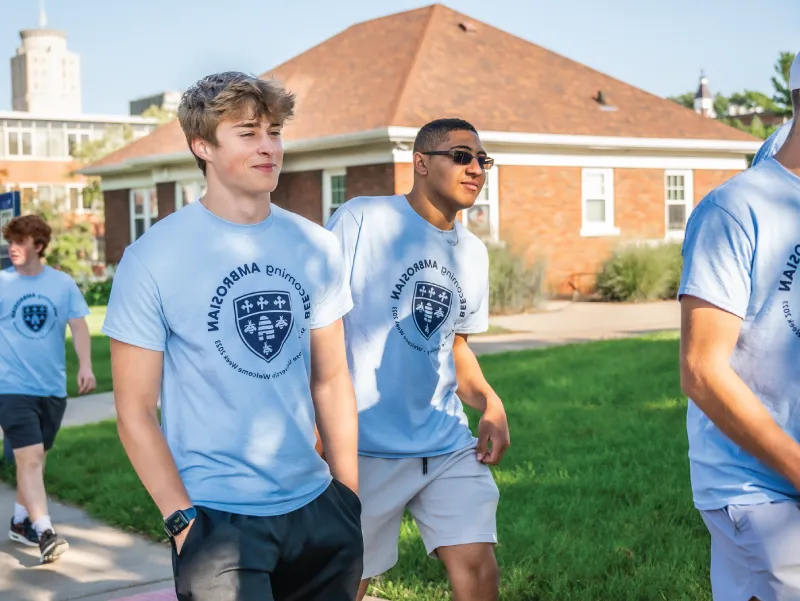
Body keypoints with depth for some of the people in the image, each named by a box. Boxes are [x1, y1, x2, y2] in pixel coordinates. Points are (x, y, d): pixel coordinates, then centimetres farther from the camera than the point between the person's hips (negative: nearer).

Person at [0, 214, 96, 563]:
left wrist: (85, 365, -17)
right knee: (29, 458, -13)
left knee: (34, 458, 16)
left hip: (53, 387, 3)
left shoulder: (63, 283, 2)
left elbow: (78, 326, -2)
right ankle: (45, 533, -17)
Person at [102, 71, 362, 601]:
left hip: (316, 508, 5)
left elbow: (330, 381, 9)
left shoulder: (316, 248, 3)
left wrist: (351, 497, 7)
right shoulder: (153, 259, -10)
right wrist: (183, 521, -13)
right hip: (217, 518, -5)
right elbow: (135, 412, -8)